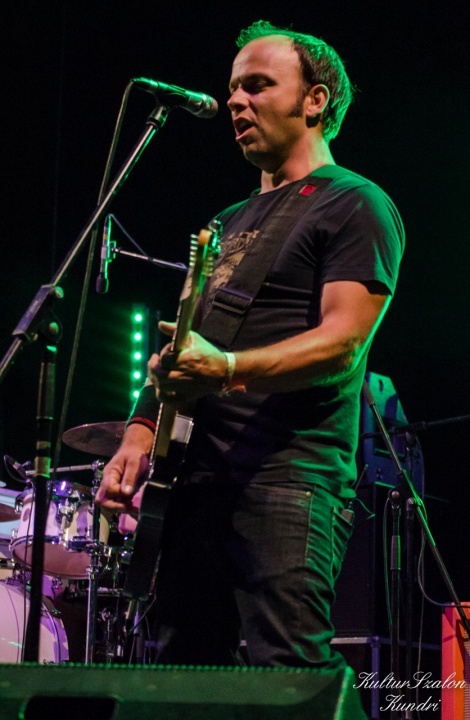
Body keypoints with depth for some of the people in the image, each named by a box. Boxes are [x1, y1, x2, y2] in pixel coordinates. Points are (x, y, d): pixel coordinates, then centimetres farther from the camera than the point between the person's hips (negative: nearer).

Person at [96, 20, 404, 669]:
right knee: (179, 677, 6)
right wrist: (141, 431, 8)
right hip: (199, 474, 8)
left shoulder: (355, 205, 0)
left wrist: (229, 368, -28)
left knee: (282, 678, -17)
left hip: (291, 478, -8)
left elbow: (344, 342, -14)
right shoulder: (230, 222, 26)